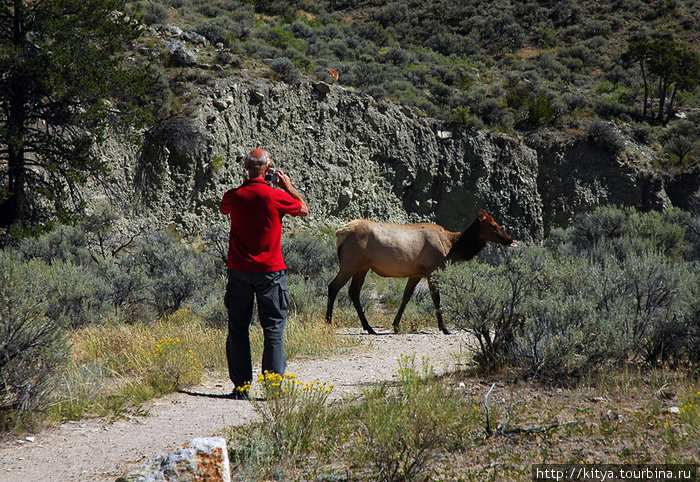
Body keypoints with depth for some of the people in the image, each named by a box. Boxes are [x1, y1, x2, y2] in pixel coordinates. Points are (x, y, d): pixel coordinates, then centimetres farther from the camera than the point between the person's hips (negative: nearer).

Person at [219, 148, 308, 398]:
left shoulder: (233, 196, -4)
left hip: (239, 271, 2)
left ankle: (241, 386, 12)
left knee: (238, 329, 11)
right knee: (273, 329, 4)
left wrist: (247, 185, 21)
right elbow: (304, 210, 7)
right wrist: (288, 187, 17)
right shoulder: (276, 196, -11)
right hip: (270, 272, -2)